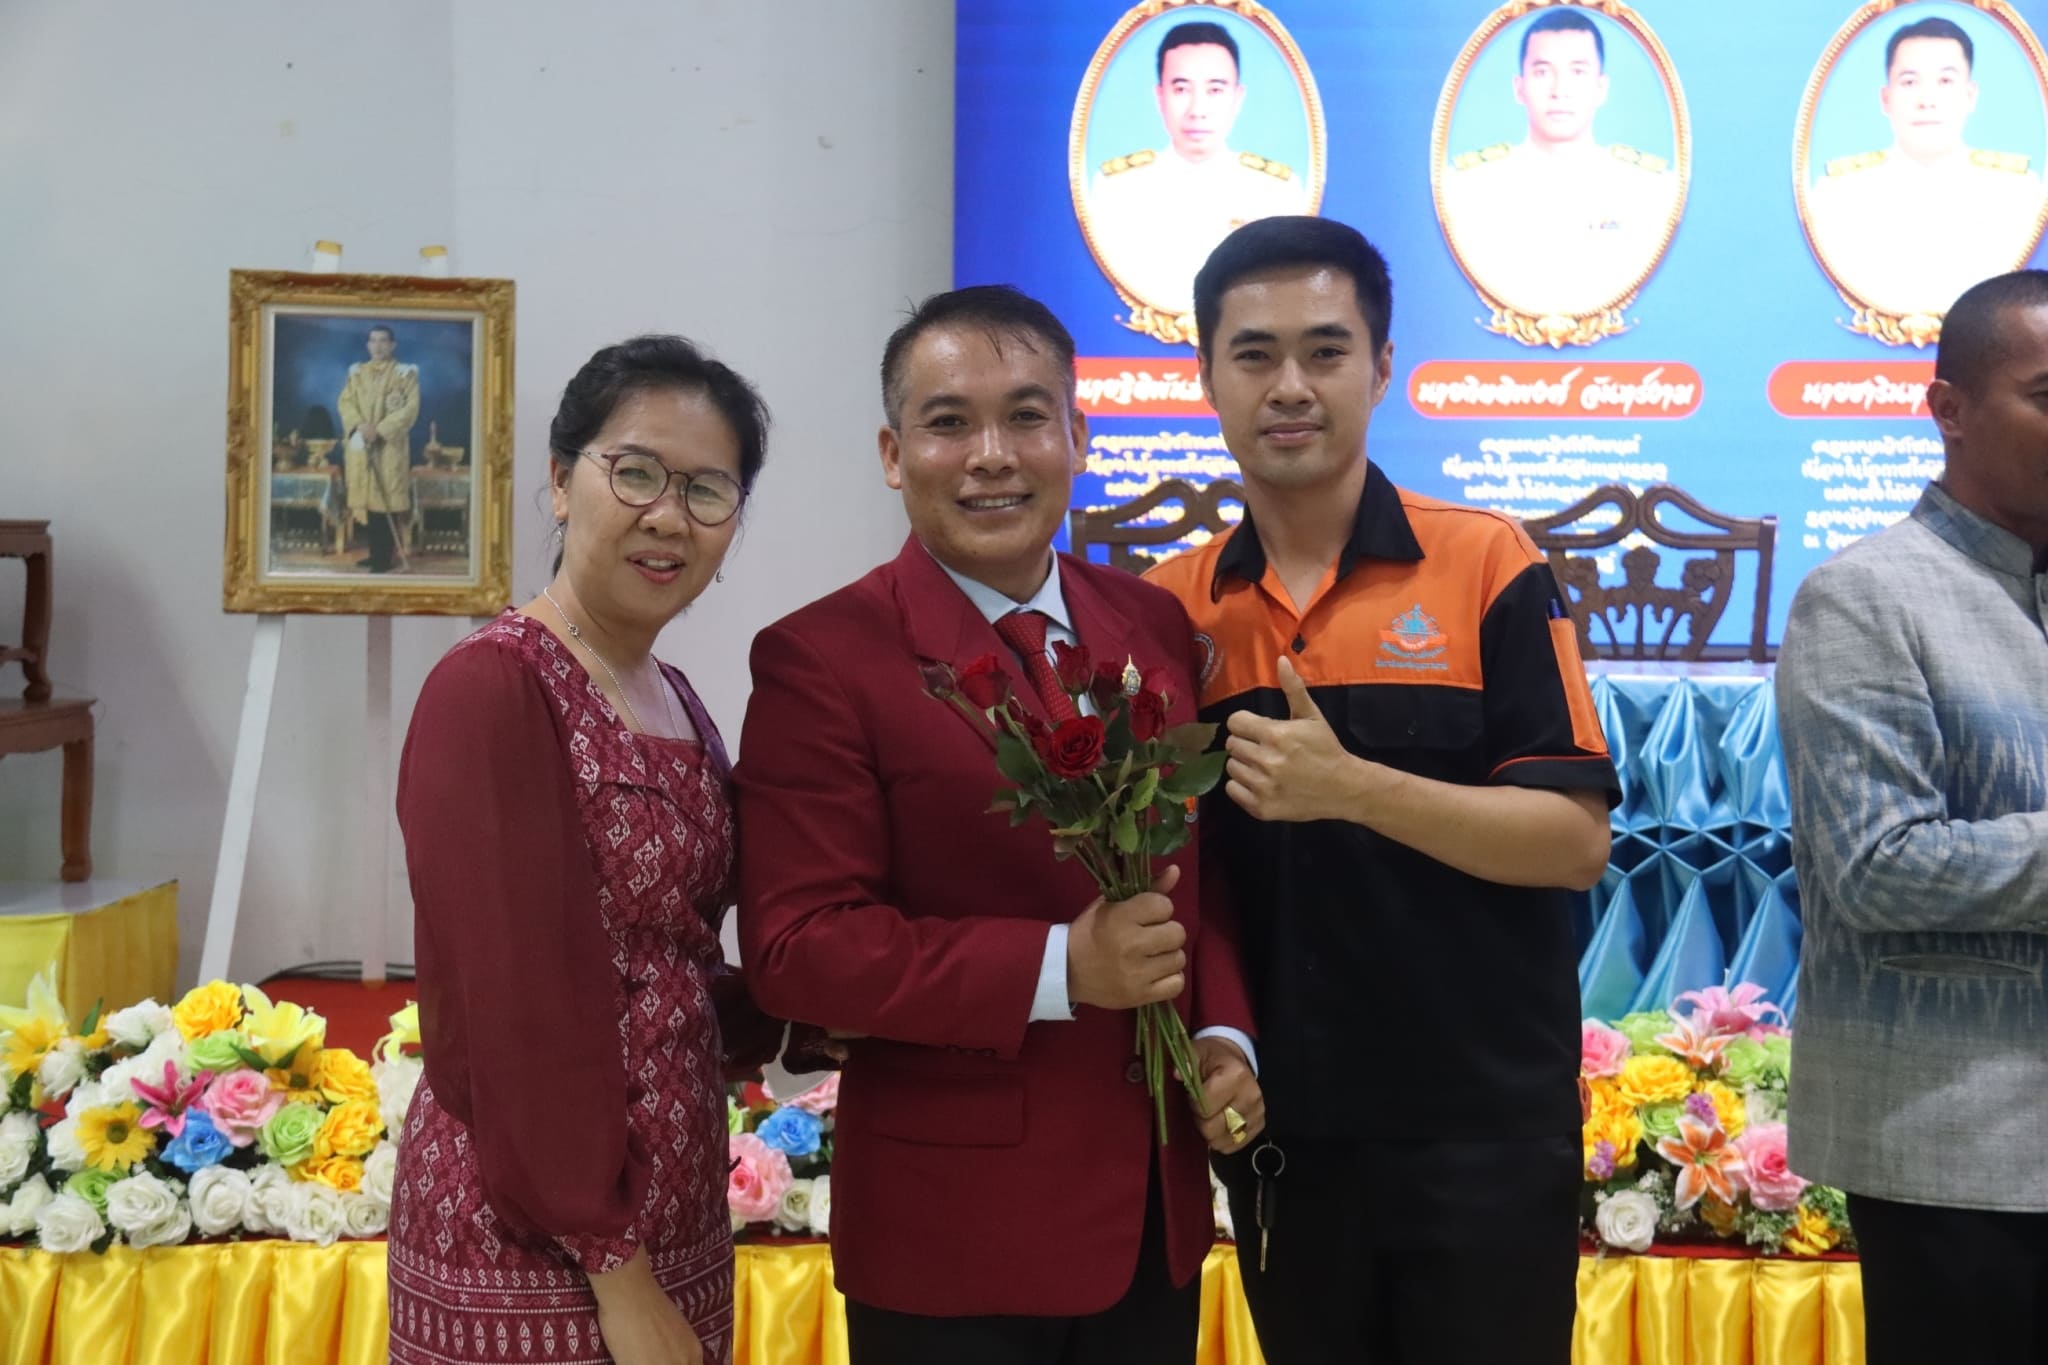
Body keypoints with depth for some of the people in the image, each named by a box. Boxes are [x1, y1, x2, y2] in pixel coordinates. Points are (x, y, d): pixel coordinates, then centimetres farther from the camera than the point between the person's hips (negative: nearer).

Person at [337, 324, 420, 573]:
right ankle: (375, 553, 15)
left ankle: (384, 558, -4)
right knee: (365, 499, 6)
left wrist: (380, 429, -17)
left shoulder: (405, 373, -1)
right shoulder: (357, 372, 12)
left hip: (389, 446, -5)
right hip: (360, 445, 5)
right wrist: (359, 425, -14)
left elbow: (411, 408, -9)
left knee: (385, 499, -8)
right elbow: (345, 401, 6)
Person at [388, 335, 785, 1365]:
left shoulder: (676, 703, 9)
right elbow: (515, 1012, -20)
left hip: (675, 1220, 8)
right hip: (530, 1244, -8)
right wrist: (615, 1265, -18)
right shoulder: (491, 690, -16)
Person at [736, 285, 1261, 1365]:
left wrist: (1225, 1035, -4)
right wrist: (1060, 968, -22)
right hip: (953, 1233, -5)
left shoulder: (1155, 625, 5)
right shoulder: (821, 659, -12)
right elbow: (793, 944, -16)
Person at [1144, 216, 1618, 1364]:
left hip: (1484, 1135, -3)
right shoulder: (1167, 609, 3)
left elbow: (1576, 839, -12)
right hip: (1278, 1133, 3)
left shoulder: (1487, 568, -7)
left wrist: (1352, 788, -22)